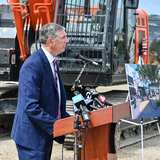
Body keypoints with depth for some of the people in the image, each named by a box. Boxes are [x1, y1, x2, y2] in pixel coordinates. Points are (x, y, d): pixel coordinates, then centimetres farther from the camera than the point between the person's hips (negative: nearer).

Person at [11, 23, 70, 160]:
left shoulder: (51, 62, 11)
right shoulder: (32, 66, -21)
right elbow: (30, 107, -25)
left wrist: (69, 120, 7)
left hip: (46, 135, 9)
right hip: (32, 137, -9)